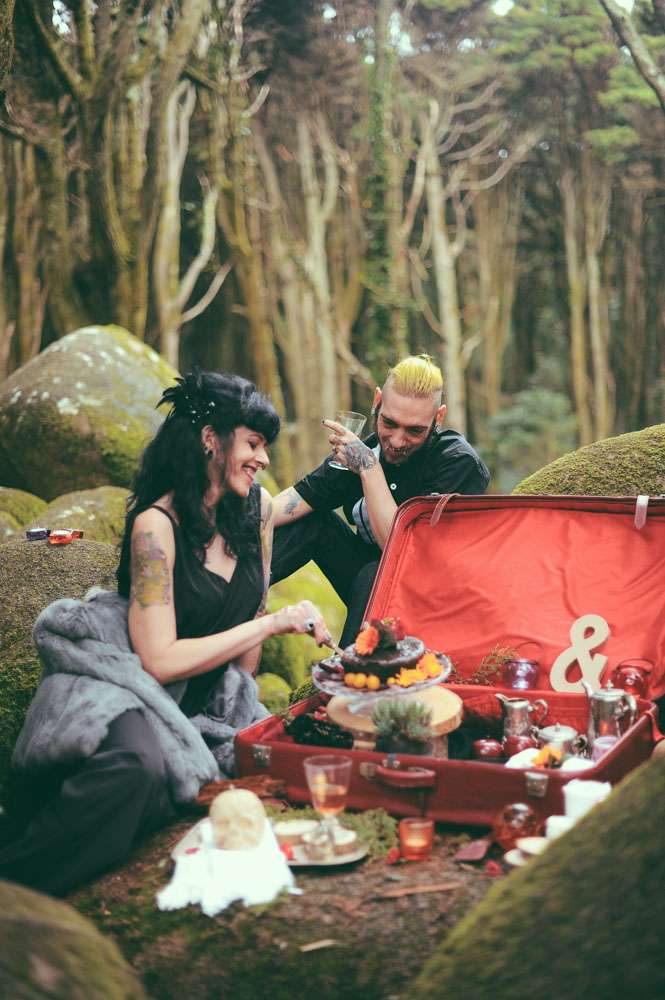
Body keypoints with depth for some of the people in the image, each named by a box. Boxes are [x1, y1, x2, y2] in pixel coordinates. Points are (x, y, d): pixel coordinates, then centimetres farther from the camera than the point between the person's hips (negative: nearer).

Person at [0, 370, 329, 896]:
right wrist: (273, 623, -17)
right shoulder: (157, 524, -14)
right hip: (131, 684, -6)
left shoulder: (257, 506, 5)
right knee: (139, 764, -40)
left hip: (202, 698, 6)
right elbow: (160, 660, -19)